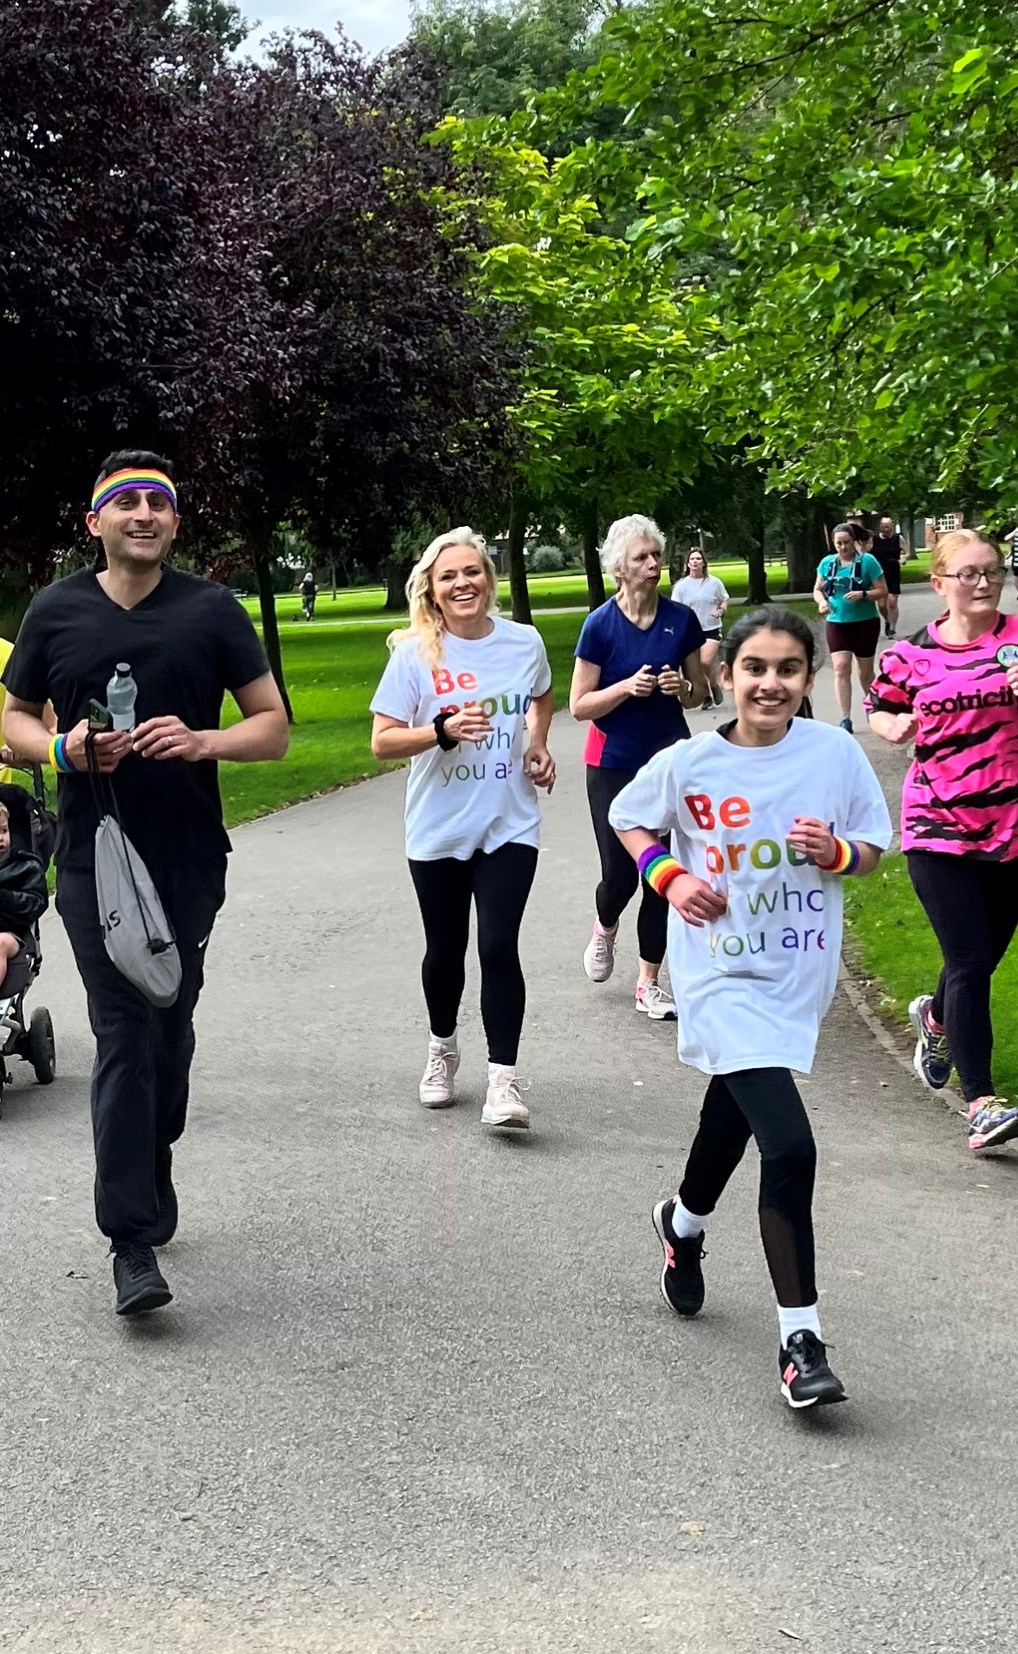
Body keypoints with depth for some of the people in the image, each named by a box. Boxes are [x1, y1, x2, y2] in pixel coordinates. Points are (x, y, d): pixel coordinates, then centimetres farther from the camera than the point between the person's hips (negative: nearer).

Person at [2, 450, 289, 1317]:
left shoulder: (212, 611, 2)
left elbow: (274, 727, 3)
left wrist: (202, 741, -17)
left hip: (189, 863, 1)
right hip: (94, 861, -1)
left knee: (169, 1033, 13)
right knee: (126, 1035, -9)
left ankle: (145, 1188, 34)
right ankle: (134, 1242, -8)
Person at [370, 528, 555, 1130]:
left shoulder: (525, 642, -2)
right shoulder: (414, 654, -10)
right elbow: (382, 742, -11)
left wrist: (539, 745, 3)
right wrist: (443, 730, -27)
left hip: (509, 826, 0)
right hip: (438, 831, 0)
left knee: (499, 947, -12)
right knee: (446, 950, 14)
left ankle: (504, 1079, -6)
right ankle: (443, 1049, 39)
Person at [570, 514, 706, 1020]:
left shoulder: (680, 619, -2)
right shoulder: (601, 625, -10)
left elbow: (700, 691, 8)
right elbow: (579, 705, -8)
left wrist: (682, 687, -14)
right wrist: (627, 687, -23)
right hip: (614, 764, -2)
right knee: (620, 874, -2)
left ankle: (649, 984, 14)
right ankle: (605, 929, 34)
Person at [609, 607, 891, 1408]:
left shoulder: (836, 753, -6)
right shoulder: (689, 763, -10)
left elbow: (873, 850, 4)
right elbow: (628, 817, 8)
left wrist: (838, 852, -18)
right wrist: (669, 878, -8)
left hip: (800, 973, 4)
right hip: (722, 973, -3)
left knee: (733, 1111, 24)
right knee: (791, 1147, -18)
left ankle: (685, 1222, 58)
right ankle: (801, 1337, -6)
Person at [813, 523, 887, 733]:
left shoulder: (867, 561, -7)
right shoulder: (827, 563, 3)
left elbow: (882, 590, -7)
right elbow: (817, 589, 12)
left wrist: (863, 594, -24)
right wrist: (822, 601, -10)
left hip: (865, 622, -2)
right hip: (837, 622, 2)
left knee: (865, 670, 10)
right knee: (841, 668, -11)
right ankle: (845, 719, -11)